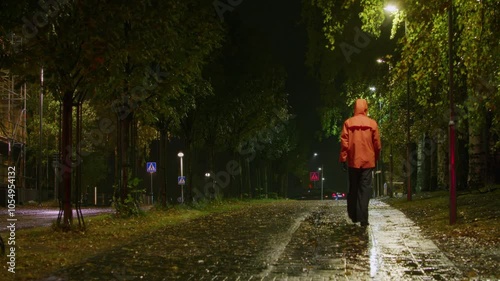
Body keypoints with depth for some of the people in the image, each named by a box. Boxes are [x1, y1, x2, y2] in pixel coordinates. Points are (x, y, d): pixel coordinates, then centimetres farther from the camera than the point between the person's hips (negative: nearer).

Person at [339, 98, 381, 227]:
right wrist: (375, 158, 15)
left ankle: (353, 216, 18)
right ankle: (363, 219, -9)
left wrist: (343, 159, 0)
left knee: (353, 189, 14)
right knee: (365, 189, 0)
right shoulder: (372, 123, -2)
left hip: (353, 161, 1)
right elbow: (377, 144, 1)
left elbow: (344, 143, -6)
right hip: (368, 161, -1)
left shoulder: (348, 122, -2)